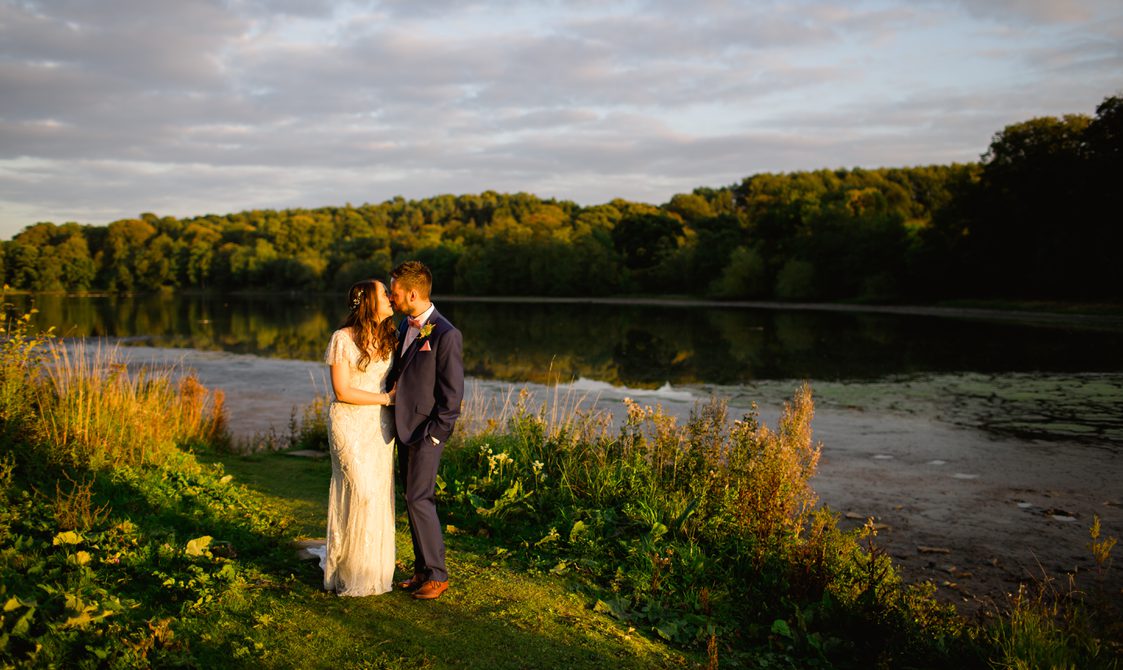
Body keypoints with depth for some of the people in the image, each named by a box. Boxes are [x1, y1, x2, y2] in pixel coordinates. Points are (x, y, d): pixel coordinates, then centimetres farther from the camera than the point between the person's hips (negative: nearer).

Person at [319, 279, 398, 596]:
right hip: (350, 424, -6)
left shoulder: (389, 337, 5)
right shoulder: (343, 339, -13)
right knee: (362, 493, -7)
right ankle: (350, 572, 10)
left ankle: (373, 567, 20)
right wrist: (386, 398, -13)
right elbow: (342, 392, -14)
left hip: (381, 425, 6)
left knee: (380, 495, 7)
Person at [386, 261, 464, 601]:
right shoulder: (406, 326, 10)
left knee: (419, 499, -5)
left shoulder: (445, 335, -17)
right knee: (414, 499, 13)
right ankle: (423, 569, 24)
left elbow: (452, 394, -16)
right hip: (404, 428, 9)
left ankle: (437, 575, 7)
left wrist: (433, 434, -16)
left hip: (426, 431, -9)